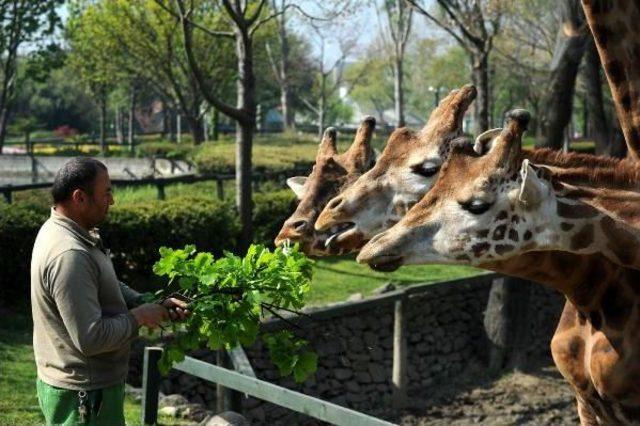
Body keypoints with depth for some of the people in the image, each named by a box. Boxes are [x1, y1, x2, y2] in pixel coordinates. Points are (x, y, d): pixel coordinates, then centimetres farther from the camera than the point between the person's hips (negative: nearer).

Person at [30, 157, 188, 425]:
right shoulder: (69, 256, -28)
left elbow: (107, 288, 16)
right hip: (83, 395, -10)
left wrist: (153, 305, 4)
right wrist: (137, 317, -15)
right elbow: (90, 338, -29)